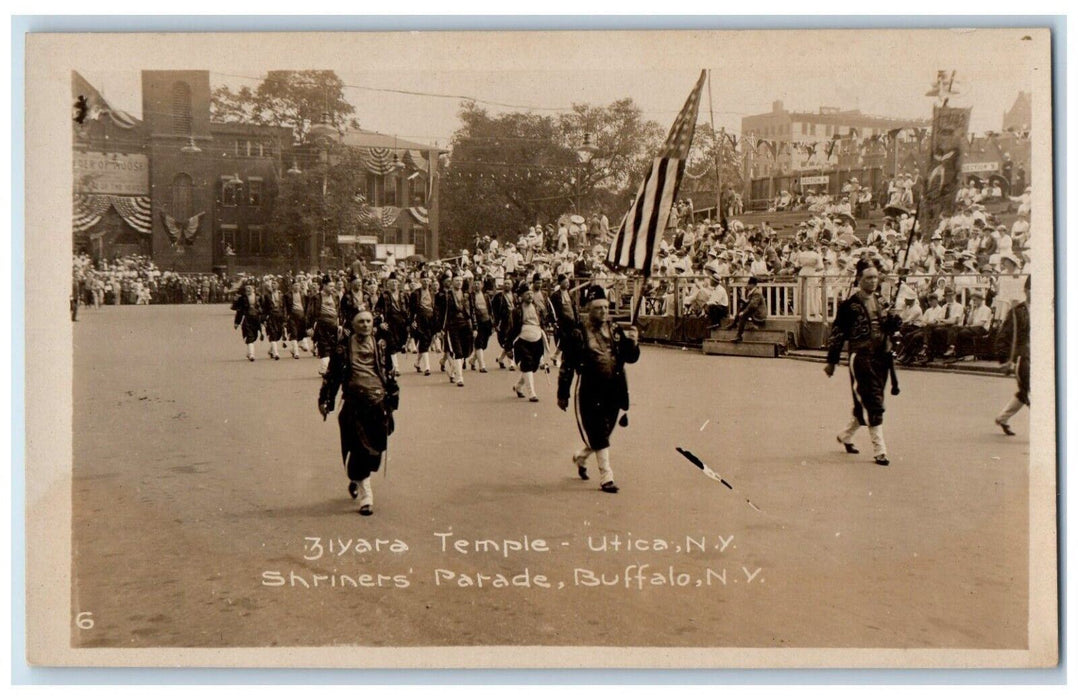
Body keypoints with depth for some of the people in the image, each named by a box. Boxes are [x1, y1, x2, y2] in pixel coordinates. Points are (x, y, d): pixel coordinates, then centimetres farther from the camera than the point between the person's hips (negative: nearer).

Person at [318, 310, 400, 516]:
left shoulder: (380, 345, 9)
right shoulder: (343, 346, 1)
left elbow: (389, 373, 15)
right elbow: (332, 375, 5)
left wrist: (393, 398, 13)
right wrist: (325, 400, 3)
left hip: (377, 402, 3)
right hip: (354, 404, -3)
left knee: (375, 447, 6)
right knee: (358, 448, -5)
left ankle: (356, 480, 35)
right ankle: (365, 496, 2)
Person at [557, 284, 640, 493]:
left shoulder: (616, 331, 6)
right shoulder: (578, 334, -7)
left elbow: (631, 358, 5)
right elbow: (567, 366, -4)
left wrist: (632, 343, -16)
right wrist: (562, 394, -3)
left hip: (613, 392, 5)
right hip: (589, 392, -5)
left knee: (602, 434, 16)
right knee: (598, 436, -4)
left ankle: (580, 457, 43)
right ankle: (606, 477, 4)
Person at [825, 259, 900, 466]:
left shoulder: (880, 301, 14)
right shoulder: (850, 304, -6)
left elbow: (888, 328, 21)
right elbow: (837, 333, -4)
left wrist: (893, 320, -3)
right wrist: (831, 361, -4)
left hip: (880, 357, 7)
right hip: (861, 357, -7)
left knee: (864, 404, 13)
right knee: (873, 404, -9)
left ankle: (846, 435, 35)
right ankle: (879, 450, -5)